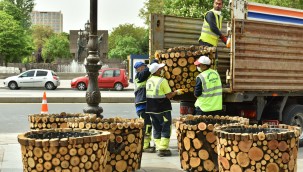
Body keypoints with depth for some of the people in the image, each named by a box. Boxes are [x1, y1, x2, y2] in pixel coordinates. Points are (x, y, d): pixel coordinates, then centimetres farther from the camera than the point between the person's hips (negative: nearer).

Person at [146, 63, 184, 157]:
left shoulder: (149, 81, 7)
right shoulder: (163, 81, -14)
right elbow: (168, 95, -14)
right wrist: (177, 92, 2)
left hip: (151, 108, 7)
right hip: (162, 108, -7)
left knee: (156, 128, 13)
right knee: (166, 128, 1)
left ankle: (159, 147, 14)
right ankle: (163, 149, -2)